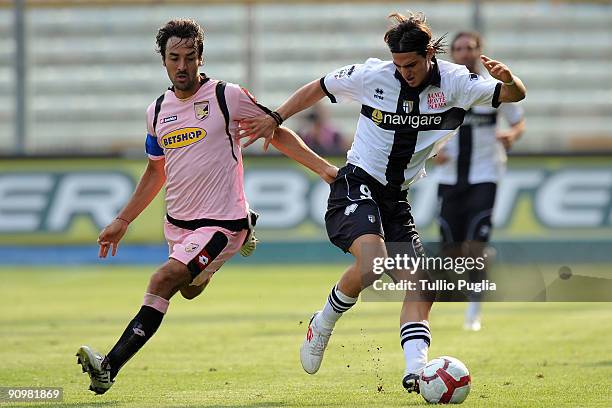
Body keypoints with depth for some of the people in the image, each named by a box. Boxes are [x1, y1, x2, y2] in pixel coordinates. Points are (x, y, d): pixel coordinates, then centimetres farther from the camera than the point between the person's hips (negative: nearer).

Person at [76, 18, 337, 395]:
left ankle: (110, 366, -26)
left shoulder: (226, 96, -10)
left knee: (164, 281, -23)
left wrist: (324, 168, -10)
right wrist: (123, 221, 19)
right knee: (190, 291, 26)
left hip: (220, 223, -7)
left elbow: (277, 133, -1)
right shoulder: (158, 111, 7)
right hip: (177, 223, 7)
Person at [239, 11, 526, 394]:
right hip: (356, 186, -5)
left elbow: (515, 95, -10)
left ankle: (415, 370, -12)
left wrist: (508, 80, -33)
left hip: (396, 197, 5)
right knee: (373, 263, -29)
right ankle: (323, 325, -6)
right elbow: (318, 88, 8)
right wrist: (275, 119, 8)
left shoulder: (454, 82, -4)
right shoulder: (372, 75, -8)